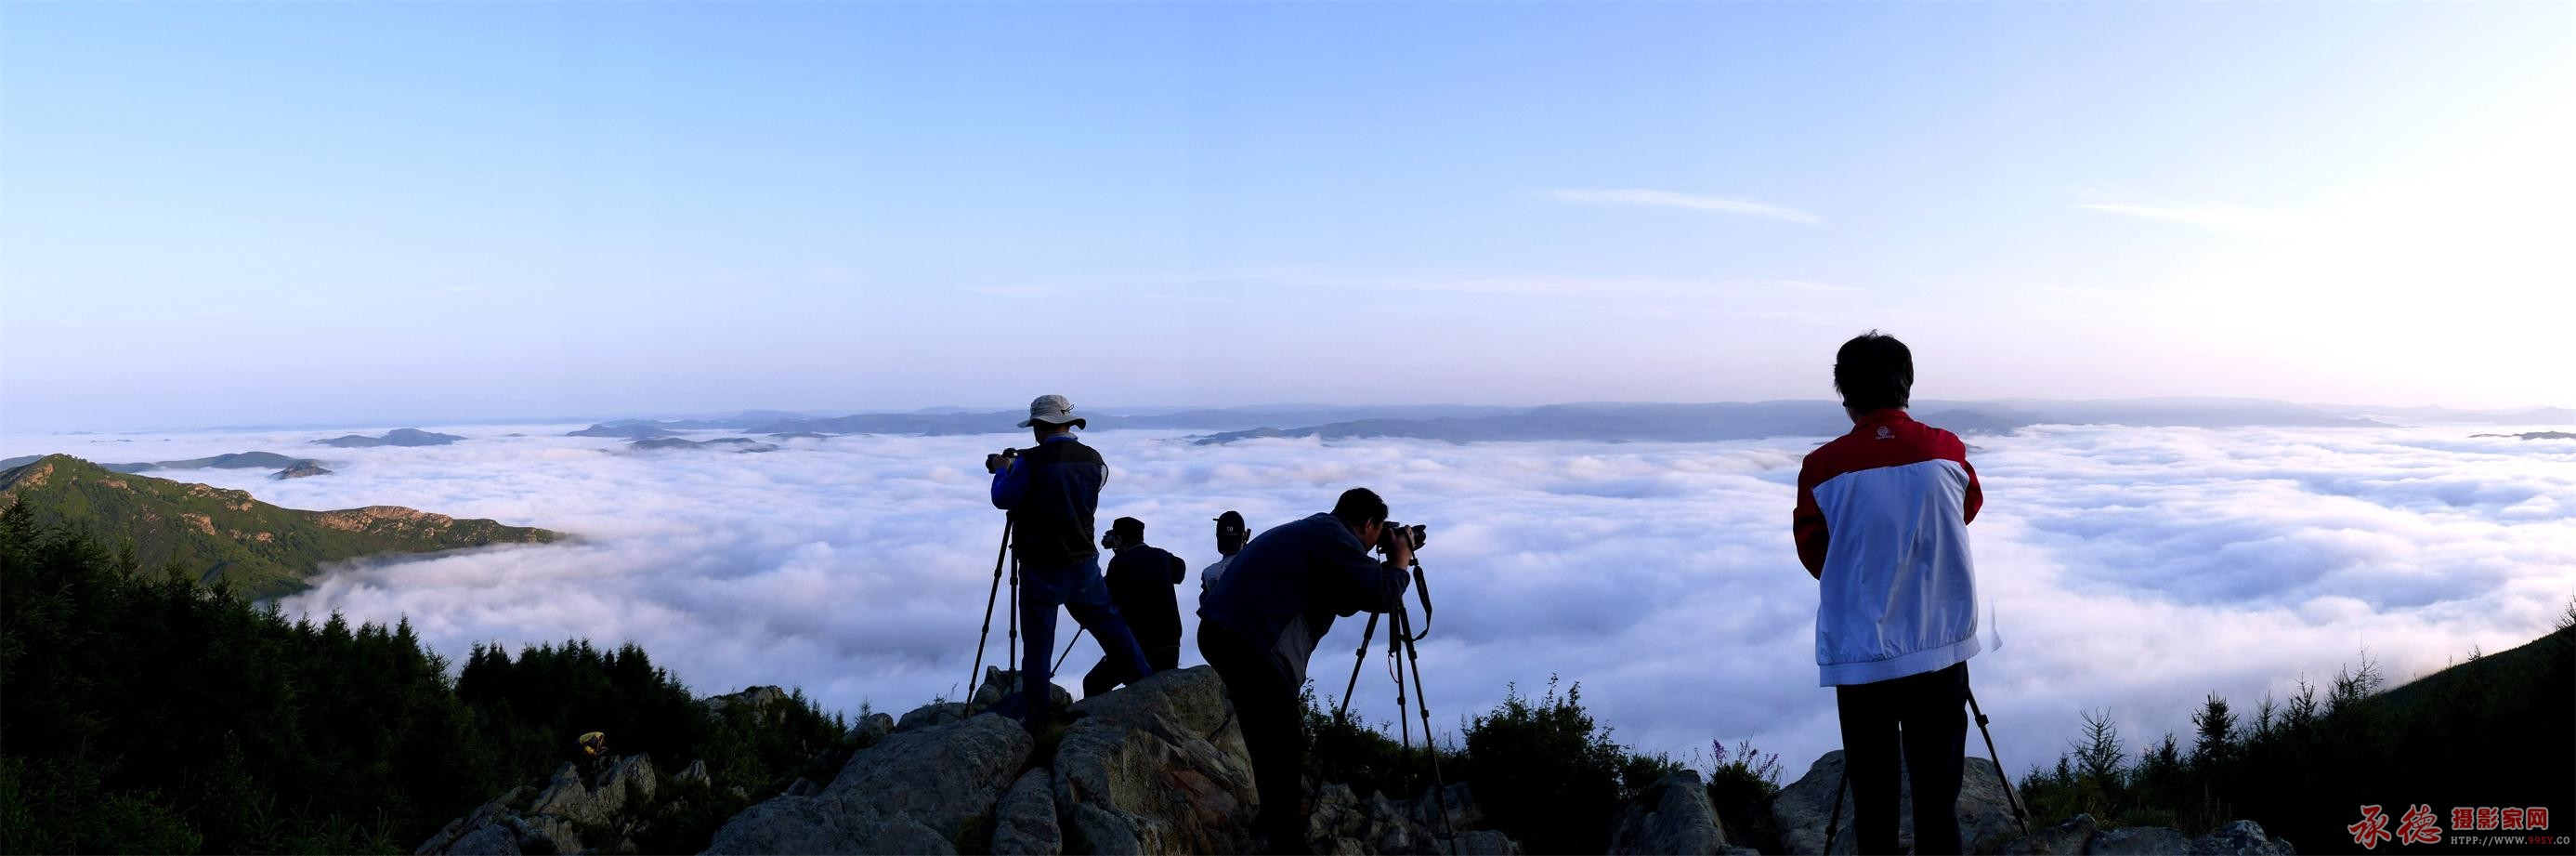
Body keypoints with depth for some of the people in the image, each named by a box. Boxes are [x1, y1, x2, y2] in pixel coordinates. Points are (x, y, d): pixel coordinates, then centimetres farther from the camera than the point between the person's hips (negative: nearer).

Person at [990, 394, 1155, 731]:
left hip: (1041, 570, -4)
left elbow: (1002, 499, -4)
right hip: (1083, 564, 4)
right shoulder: (1094, 460, 1)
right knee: (1110, 624, 18)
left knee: (1038, 643, 4)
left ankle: (1035, 720, 10)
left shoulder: (1030, 462, -15)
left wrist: (1003, 470, 17)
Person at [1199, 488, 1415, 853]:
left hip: (1220, 630, 10)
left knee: (1270, 737, 24)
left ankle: (1277, 817, 39)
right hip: (1250, 642, -10)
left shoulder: (1312, 532, 21)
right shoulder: (1334, 537, -7)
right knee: (1282, 745, -1)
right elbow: (1382, 596, -12)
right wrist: (1399, 562, 6)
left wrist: (1383, 566, 25)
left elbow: (1346, 600, 30)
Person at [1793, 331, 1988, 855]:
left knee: (1873, 794, 6)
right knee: (1937, 793, 10)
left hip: (1861, 655, -2)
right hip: (1943, 649, 2)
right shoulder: (1948, 453, -2)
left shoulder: (1823, 467, -10)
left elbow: (1814, 555, 1)